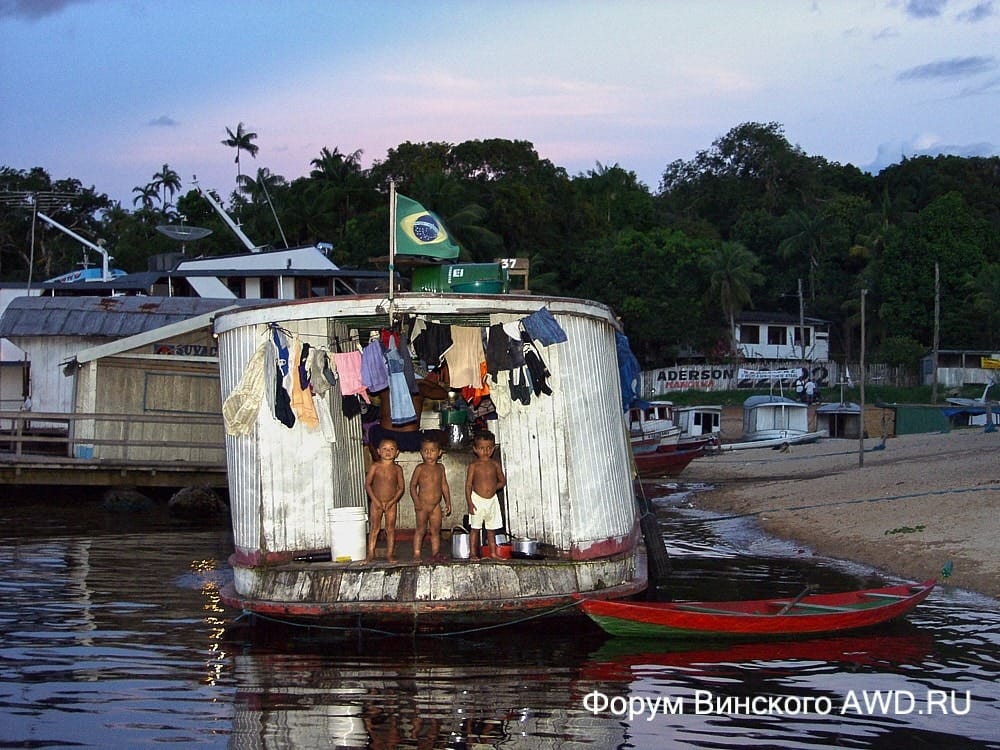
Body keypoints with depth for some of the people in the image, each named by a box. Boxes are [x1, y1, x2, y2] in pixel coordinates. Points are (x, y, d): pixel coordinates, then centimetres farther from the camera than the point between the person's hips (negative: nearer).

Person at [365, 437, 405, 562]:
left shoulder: (397, 469, -1)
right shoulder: (375, 466, -5)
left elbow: (401, 488, 0)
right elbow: (367, 484, -5)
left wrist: (393, 501, -11)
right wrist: (375, 500, -12)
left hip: (391, 503, 1)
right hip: (376, 502, -1)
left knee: (390, 528, 3)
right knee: (375, 527, 0)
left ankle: (390, 554, 8)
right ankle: (370, 554, 3)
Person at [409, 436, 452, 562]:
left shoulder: (440, 468, 9)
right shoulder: (420, 468, -3)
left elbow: (444, 485, 14)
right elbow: (412, 485, -3)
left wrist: (448, 502, 10)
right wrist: (416, 501, -15)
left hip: (436, 505, 4)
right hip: (422, 505, -4)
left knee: (435, 531, 7)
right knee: (421, 530, -2)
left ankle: (435, 554, 11)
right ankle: (416, 554, 0)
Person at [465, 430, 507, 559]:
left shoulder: (495, 464, 3)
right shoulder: (474, 465, -6)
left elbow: (503, 481, 12)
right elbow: (468, 485, -7)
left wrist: (495, 487, -6)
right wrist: (469, 502, -13)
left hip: (492, 499, 3)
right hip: (477, 500, -3)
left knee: (491, 529, 10)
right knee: (475, 528, 0)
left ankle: (493, 553, 16)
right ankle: (473, 553, 5)